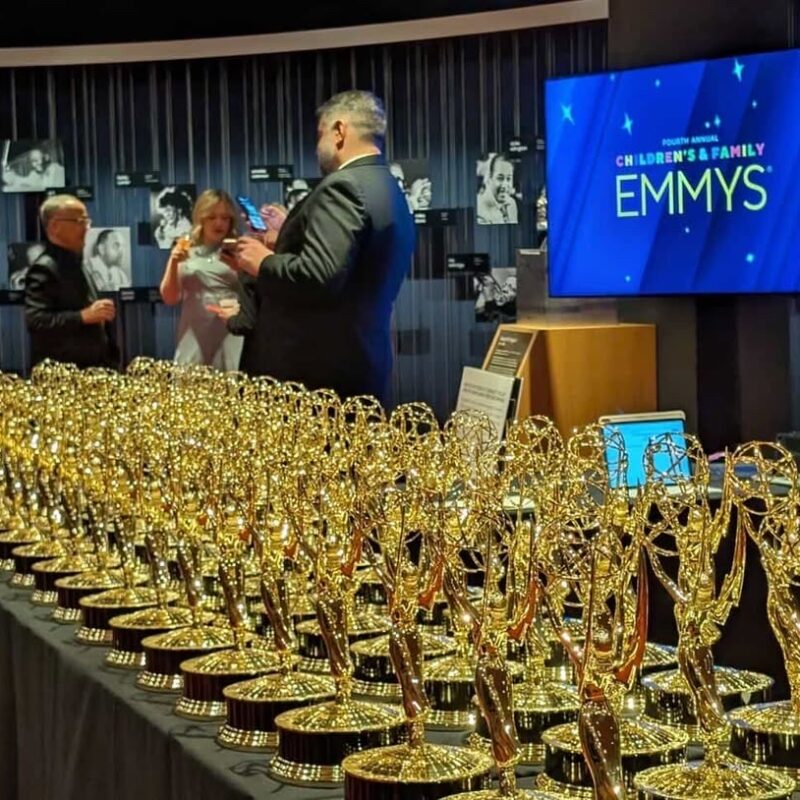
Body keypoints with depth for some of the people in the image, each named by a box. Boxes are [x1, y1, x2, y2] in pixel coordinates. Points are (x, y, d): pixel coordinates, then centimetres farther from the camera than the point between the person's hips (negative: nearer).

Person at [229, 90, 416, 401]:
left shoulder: (343, 186, -13)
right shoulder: (391, 193, 17)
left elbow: (319, 275, -26)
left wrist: (264, 262, -8)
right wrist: (282, 245, 24)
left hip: (315, 372, -10)